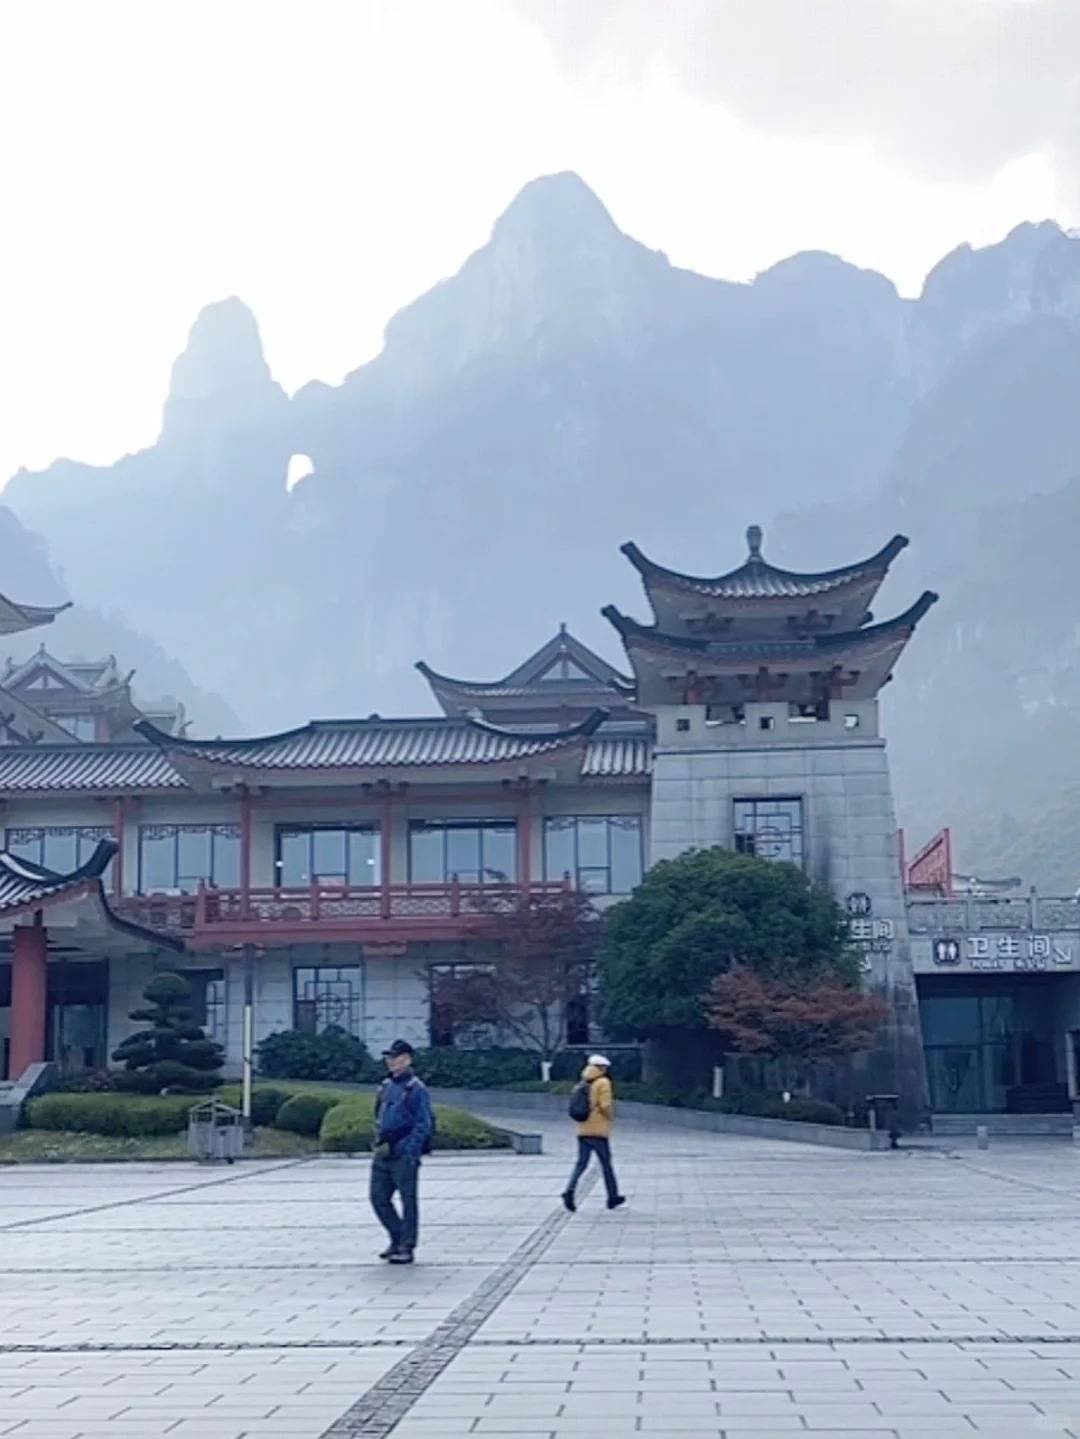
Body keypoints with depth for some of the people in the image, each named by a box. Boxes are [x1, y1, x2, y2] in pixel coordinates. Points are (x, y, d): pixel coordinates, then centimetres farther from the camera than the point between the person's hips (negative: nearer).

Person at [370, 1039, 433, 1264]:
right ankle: (397, 1239, 25)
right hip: (382, 1155, 8)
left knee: (408, 1201, 1)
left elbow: (423, 1125, -13)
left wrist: (409, 1152, -19)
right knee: (379, 1198, 10)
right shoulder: (386, 1087, 13)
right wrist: (379, 1143, 13)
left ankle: (407, 1248, 8)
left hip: (403, 1155, -8)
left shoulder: (416, 1089, -9)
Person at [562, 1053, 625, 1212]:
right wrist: (611, 1117, 0)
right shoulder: (603, 1082, -7)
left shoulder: (584, 1083, 14)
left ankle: (569, 1190, -17)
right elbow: (606, 1105, -17)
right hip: (598, 1130, -6)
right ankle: (613, 1197, 14)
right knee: (606, 1164, 6)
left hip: (582, 1130, 6)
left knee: (581, 1163, 3)